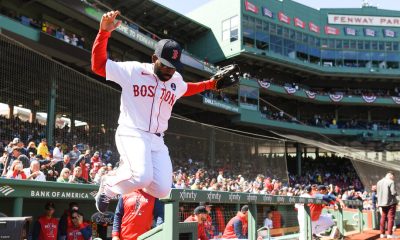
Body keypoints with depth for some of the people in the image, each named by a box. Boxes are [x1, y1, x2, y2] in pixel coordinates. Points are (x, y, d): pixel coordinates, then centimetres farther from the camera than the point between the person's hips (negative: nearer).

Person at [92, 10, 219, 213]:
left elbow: (187, 88, 37)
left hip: (157, 141, 6)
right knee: (143, 177, -30)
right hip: (132, 135, -6)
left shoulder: (176, 81, 13)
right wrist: (104, 32, -16)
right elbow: (98, 65, -6)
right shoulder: (132, 70, -4)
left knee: (162, 189, -8)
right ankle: (108, 185, 1)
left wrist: (209, 84, 28)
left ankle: (128, 170, 20)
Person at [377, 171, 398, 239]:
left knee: (383, 218, 10)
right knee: (391, 218, -1)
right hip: (391, 202, -6)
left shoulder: (379, 182, 10)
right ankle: (389, 234, -1)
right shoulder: (391, 182, -13)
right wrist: (396, 193, 4)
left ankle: (382, 233, 12)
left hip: (382, 203, 6)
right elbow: (394, 193, -17)